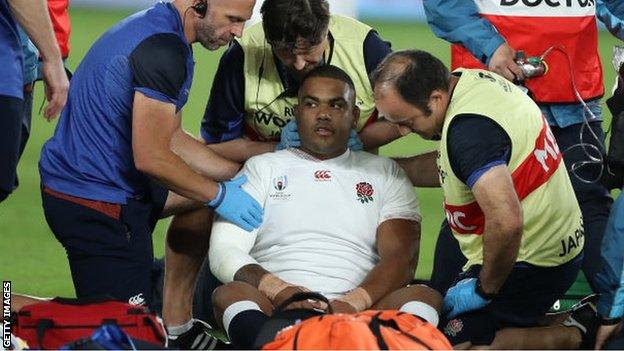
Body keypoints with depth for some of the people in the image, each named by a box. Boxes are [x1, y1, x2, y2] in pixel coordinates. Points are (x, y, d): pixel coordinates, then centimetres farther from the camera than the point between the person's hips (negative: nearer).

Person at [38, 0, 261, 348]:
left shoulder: (155, 29, 12)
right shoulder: (163, 50, -23)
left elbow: (171, 139, 19)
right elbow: (151, 158, -23)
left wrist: (240, 176, 14)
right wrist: (220, 195, -10)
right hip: (97, 208, -11)